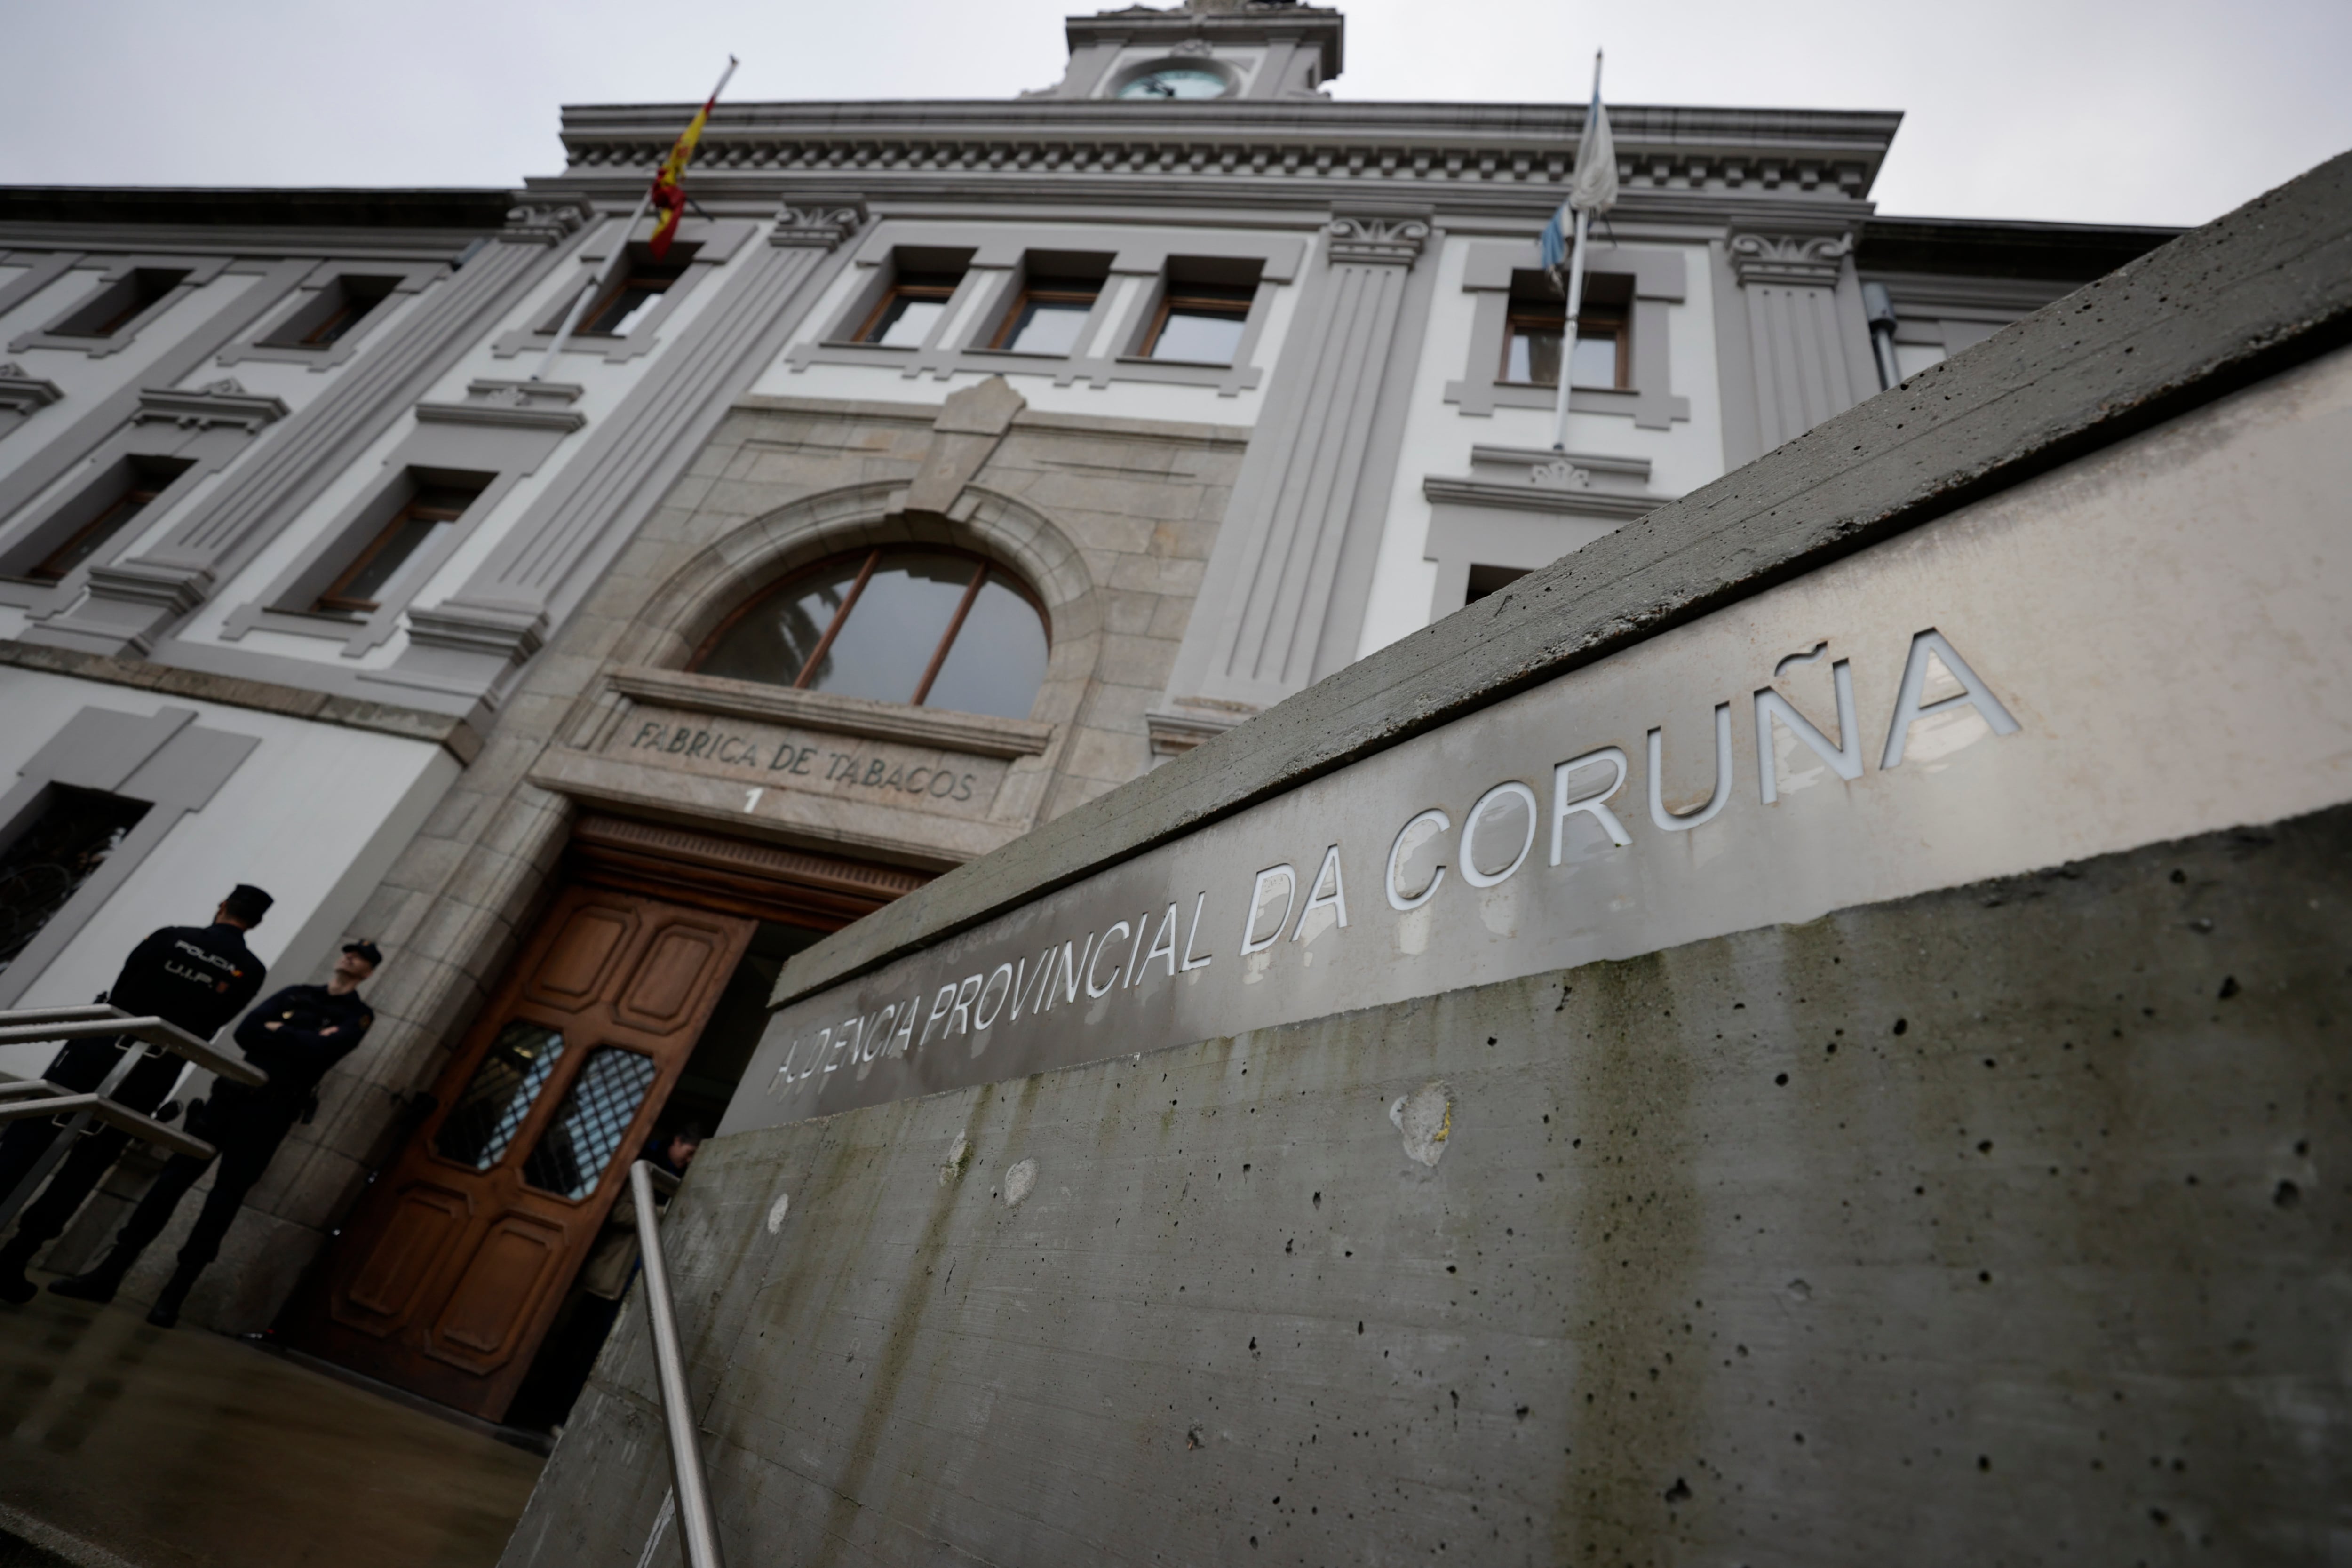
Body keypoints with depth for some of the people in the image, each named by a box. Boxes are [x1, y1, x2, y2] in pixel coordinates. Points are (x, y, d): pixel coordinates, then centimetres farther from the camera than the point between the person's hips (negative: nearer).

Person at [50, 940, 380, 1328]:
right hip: (232, 1092, 4)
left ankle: (174, 1295, 6)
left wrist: (275, 1031, -5)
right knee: (173, 1177, 2)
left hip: (271, 1111, -4)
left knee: (225, 1198, -2)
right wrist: (296, 1040, -12)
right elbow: (244, 1032, 4)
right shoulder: (296, 994, 15)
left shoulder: (358, 1016, 0)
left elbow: (320, 1051, -17)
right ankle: (109, 1274, 11)